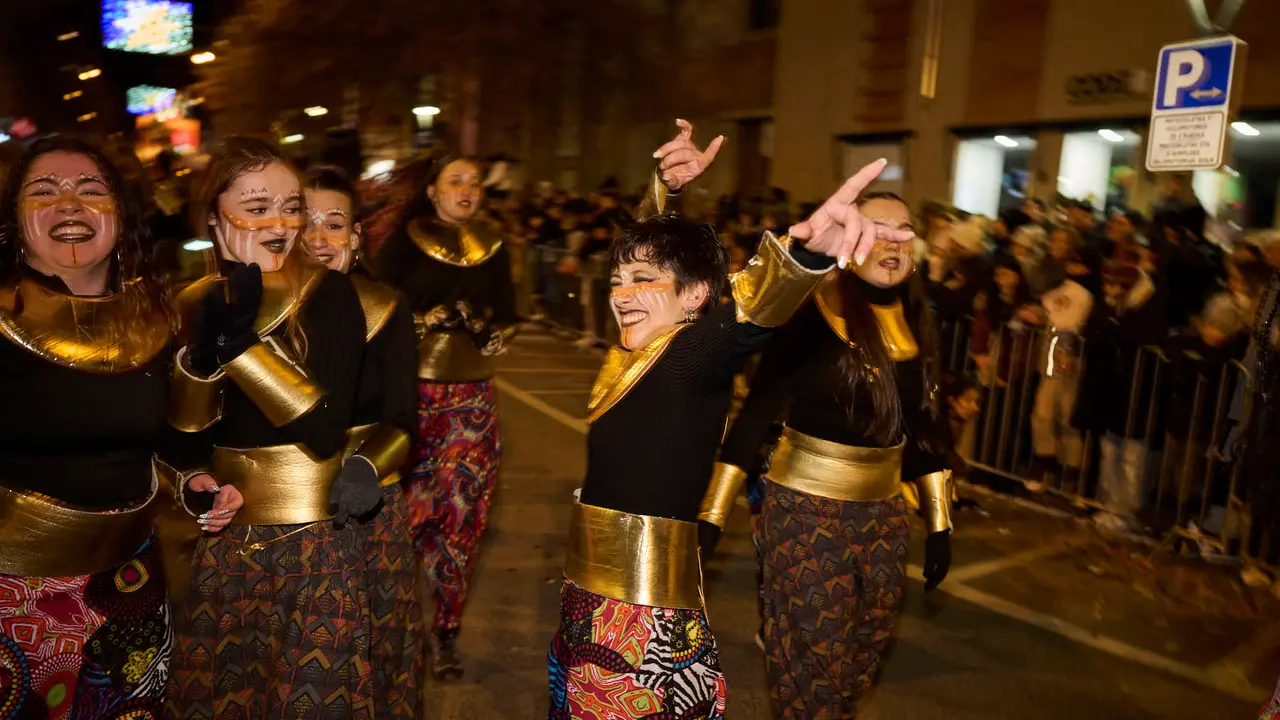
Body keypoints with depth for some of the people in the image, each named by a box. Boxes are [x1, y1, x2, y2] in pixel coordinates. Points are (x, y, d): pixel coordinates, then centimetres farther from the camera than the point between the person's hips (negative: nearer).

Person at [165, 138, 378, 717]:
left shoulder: (328, 292, -12)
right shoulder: (195, 302, 2)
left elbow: (325, 431, -23)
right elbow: (184, 440, -3)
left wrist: (241, 338, -25)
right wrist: (205, 349, -18)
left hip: (315, 537, -4)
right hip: (227, 537, 5)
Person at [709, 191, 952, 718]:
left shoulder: (918, 326, 2)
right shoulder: (812, 314, -15)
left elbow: (926, 428, 11)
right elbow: (756, 411, -14)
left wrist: (939, 524, 13)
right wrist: (713, 512, -14)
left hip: (883, 511, 6)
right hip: (807, 507, -6)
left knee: (862, 654, 18)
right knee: (815, 654, 5)